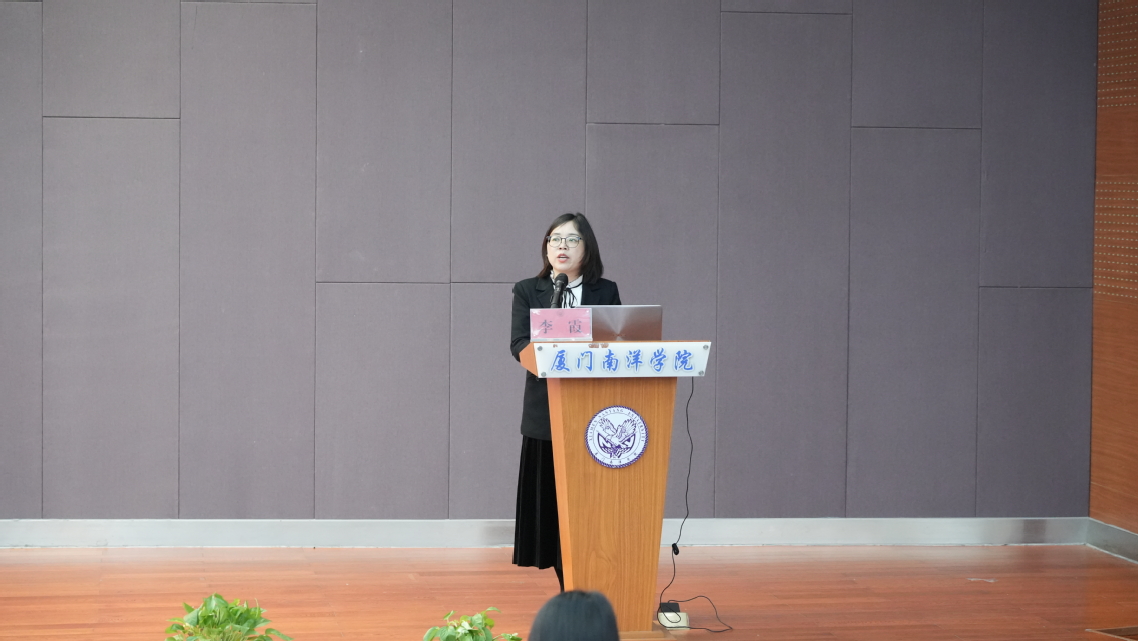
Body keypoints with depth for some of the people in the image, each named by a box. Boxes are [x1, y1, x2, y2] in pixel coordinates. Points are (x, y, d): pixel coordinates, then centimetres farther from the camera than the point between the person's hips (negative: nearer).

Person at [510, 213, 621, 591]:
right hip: (547, 414, 0)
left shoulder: (606, 292, 11)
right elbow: (519, 344, -3)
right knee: (552, 503, 0)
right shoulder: (528, 292, 8)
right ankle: (568, 592, 8)